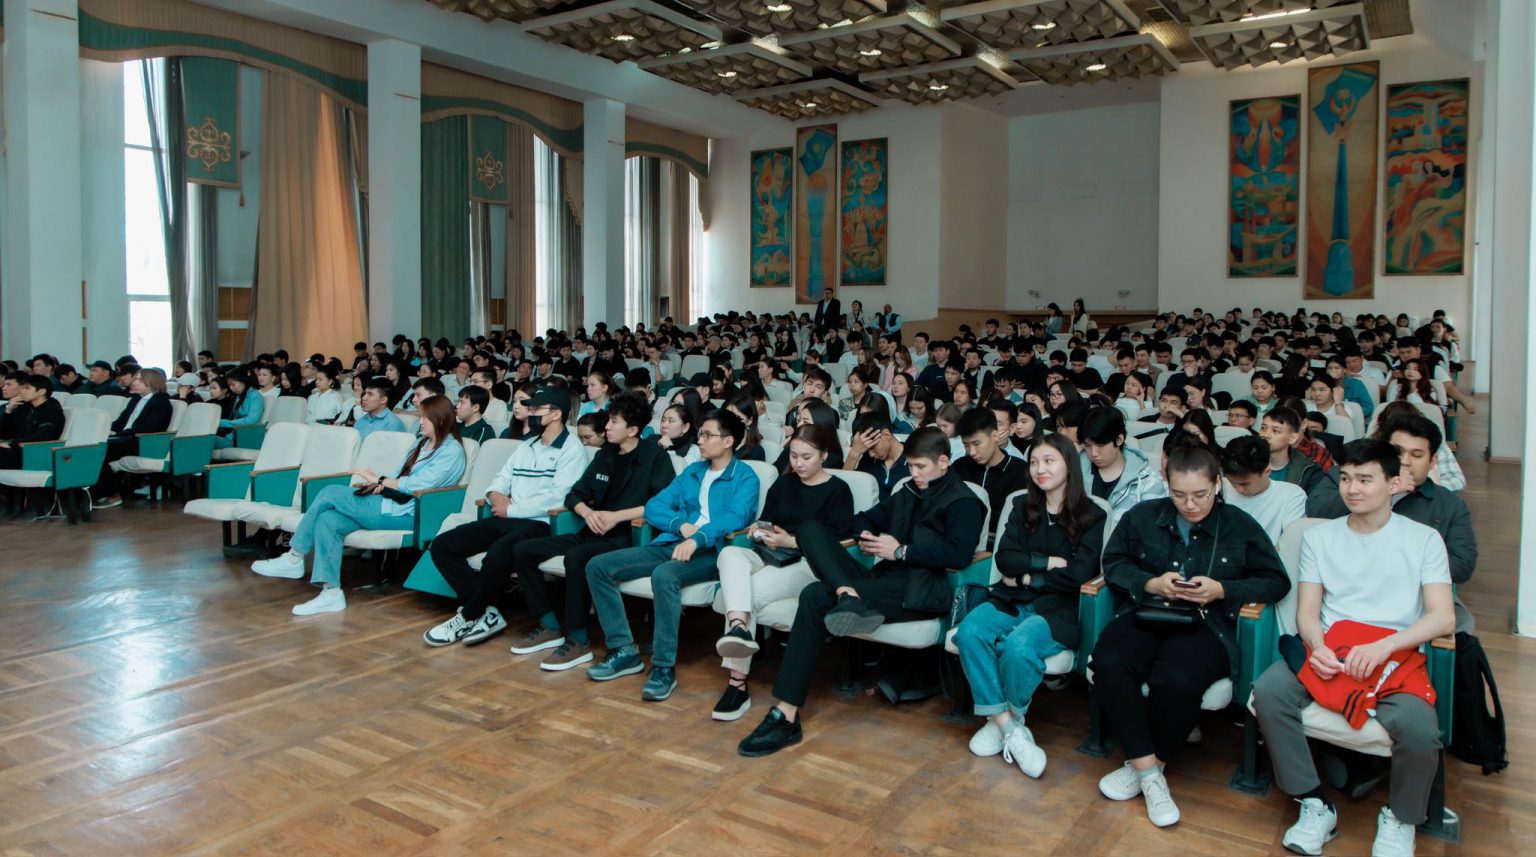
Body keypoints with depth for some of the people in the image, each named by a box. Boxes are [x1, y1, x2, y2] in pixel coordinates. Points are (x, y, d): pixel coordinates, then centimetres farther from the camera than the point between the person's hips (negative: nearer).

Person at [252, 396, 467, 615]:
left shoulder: (452, 451, -6)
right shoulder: (422, 443, 23)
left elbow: (418, 484, -15)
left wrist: (378, 480, -7)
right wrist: (381, 485, -3)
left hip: (405, 513, -8)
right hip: (390, 501, 8)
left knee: (331, 494, -15)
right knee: (328, 520, -15)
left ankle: (293, 560, -3)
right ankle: (331, 593, -16)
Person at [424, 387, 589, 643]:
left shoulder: (571, 450, -5)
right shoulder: (525, 446, 21)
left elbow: (556, 498, -16)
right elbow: (501, 479, 22)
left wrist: (510, 509, -10)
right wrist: (494, 494, -2)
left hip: (540, 524, -8)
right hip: (506, 520, 8)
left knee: (498, 553, -36)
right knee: (442, 545, -6)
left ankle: (469, 617, -11)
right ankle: (489, 611, -9)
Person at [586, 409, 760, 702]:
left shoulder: (745, 478, 0)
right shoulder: (693, 471, 21)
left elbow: (736, 517, -19)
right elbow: (654, 506, 13)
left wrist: (697, 539, -35)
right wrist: (681, 524, -8)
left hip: (711, 552, -7)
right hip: (671, 545, 7)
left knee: (664, 575, -39)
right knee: (598, 566, -6)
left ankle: (664, 667, -28)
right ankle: (624, 650, -4)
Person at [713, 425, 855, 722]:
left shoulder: (838, 491, 5)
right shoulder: (782, 484, 24)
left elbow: (837, 541, -5)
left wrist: (791, 541, -14)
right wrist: (758, 530, -2)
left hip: (807, 563, -5)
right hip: (770, 555, 5)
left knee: (751, 592, -31)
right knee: (730, 554, -31)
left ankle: (737, 683, -32)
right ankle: (738, 627, -55)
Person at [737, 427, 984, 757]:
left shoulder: (962, 501, 2)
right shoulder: (909, 492, 26)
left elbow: (959, 554, -14)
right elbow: (865, 518, 32)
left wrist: (901, 551, -12)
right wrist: (866, 536, 8)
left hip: (919, 590, -8)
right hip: (884, 578, 8)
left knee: (816, 597, -27)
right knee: (811, 528, -7)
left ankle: (787, 716, -27)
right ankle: (848, 595, -35)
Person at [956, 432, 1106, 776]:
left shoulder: (1091, 517, 3)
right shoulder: (1023, 507, 15)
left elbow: (1079, 575, -8)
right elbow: (1004, 559, 4)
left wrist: (1028, 576, -5)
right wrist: (1048, 562, -8)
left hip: (1058, 608, -4)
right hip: (1011, 600, 4)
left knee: (1017, 646, -35)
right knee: (969, 632, -28)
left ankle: (1004, 720, -7)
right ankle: (1007, 726, -20)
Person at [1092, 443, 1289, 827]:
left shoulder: (1240, 526, 8)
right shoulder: (1142, 515, 11)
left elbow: (1276, 581, 8)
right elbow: (1113, 563, 13)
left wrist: (1222, 590, -8)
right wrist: (1151, 583, -7)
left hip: (1206, 624, -2)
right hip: (1145, 615, 2)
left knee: (1177, 681, -35)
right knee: (1108, 665, -31)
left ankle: (1142, 765, -9)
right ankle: (1149, 772, -19)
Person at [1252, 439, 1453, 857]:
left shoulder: (1423, 539, 9)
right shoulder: (1319, 537, 14)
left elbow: (1443, 618, -3)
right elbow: (1307, 612, 8)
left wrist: (1383, 646, -19)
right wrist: (1318, 647, -15)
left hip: (1397, 655, -2)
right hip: (1329, 650, 2)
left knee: (1419, 729, -33)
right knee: (1268, 689, -28)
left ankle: (1400, 817, 0)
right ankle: (1315, 804, -10)